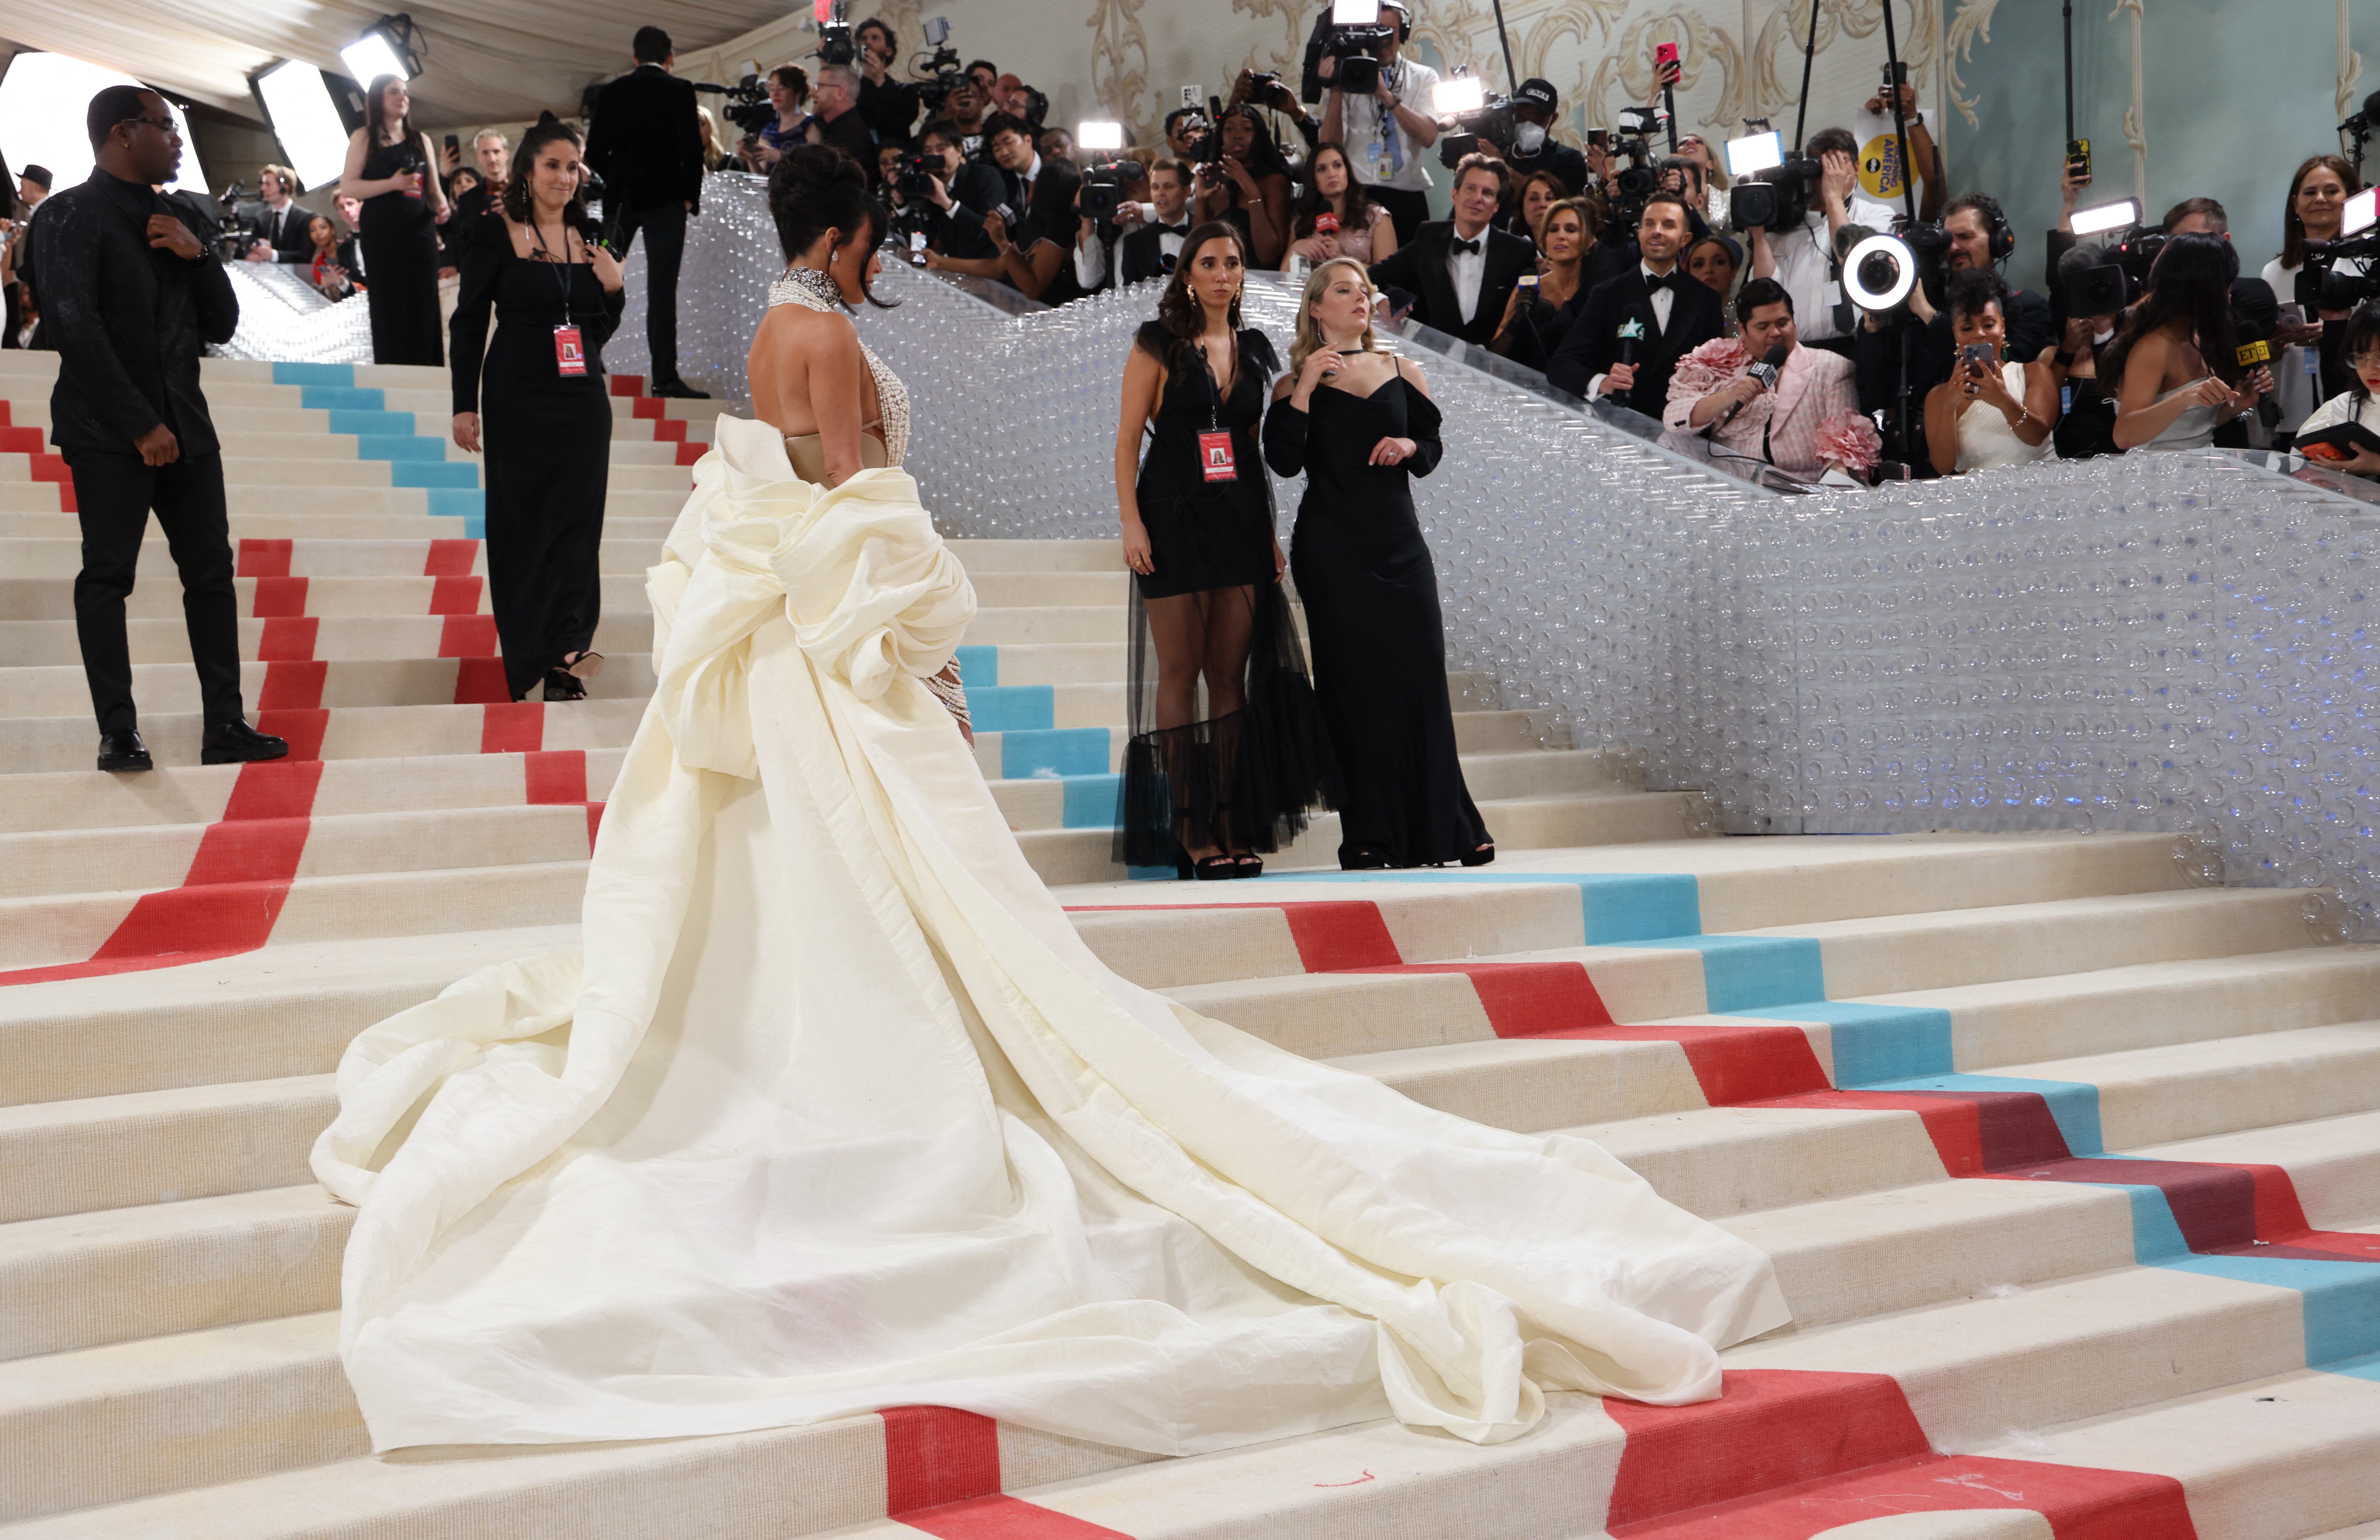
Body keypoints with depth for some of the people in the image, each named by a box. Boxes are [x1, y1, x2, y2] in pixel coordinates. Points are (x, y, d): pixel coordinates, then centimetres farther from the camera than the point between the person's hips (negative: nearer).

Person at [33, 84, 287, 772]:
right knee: (108, 574, -5)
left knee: (211, 569, 2)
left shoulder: (177, 218, 18)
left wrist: (198, 255, -2)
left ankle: (225, 726, 4)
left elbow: (223, 325, 17)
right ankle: (118, 734, -2)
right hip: (108, 431, -6)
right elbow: (74, 329, -12)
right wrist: (141, 425, -15)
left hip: (183, 424, 6)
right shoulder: (71, 217, -3)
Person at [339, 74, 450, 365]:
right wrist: (392, 184, -14)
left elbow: (434, 189, 16)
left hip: (420, 233, 3)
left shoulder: (421, 140, 16)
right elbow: (348, 186, -3)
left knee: (424, 308, -2)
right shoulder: (365, 138, 5)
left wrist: (442, 208, -6)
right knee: (390, 310, -4)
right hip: (382, 236, -3)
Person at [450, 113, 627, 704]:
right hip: (519, 401, -3)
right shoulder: (497, 232, -3)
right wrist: (465, 405, -6)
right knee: (523, 525, 1)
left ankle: (562, 662, 3)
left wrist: (614, 288, -5)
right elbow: (468, 321, -2)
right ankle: (546, 658, 8)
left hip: (582, 400, 3)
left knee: (577, 524, 0)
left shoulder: (590, 237, 8)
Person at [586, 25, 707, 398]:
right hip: (665, 200, -4)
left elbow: (595, 153, 4)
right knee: (662, 290, -5)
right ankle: (665, 377, -7)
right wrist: (690, 196, -1)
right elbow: (692, 147, -11)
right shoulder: (679, 90, -4)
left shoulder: (610, 92, 7)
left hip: (621, 199, 4)